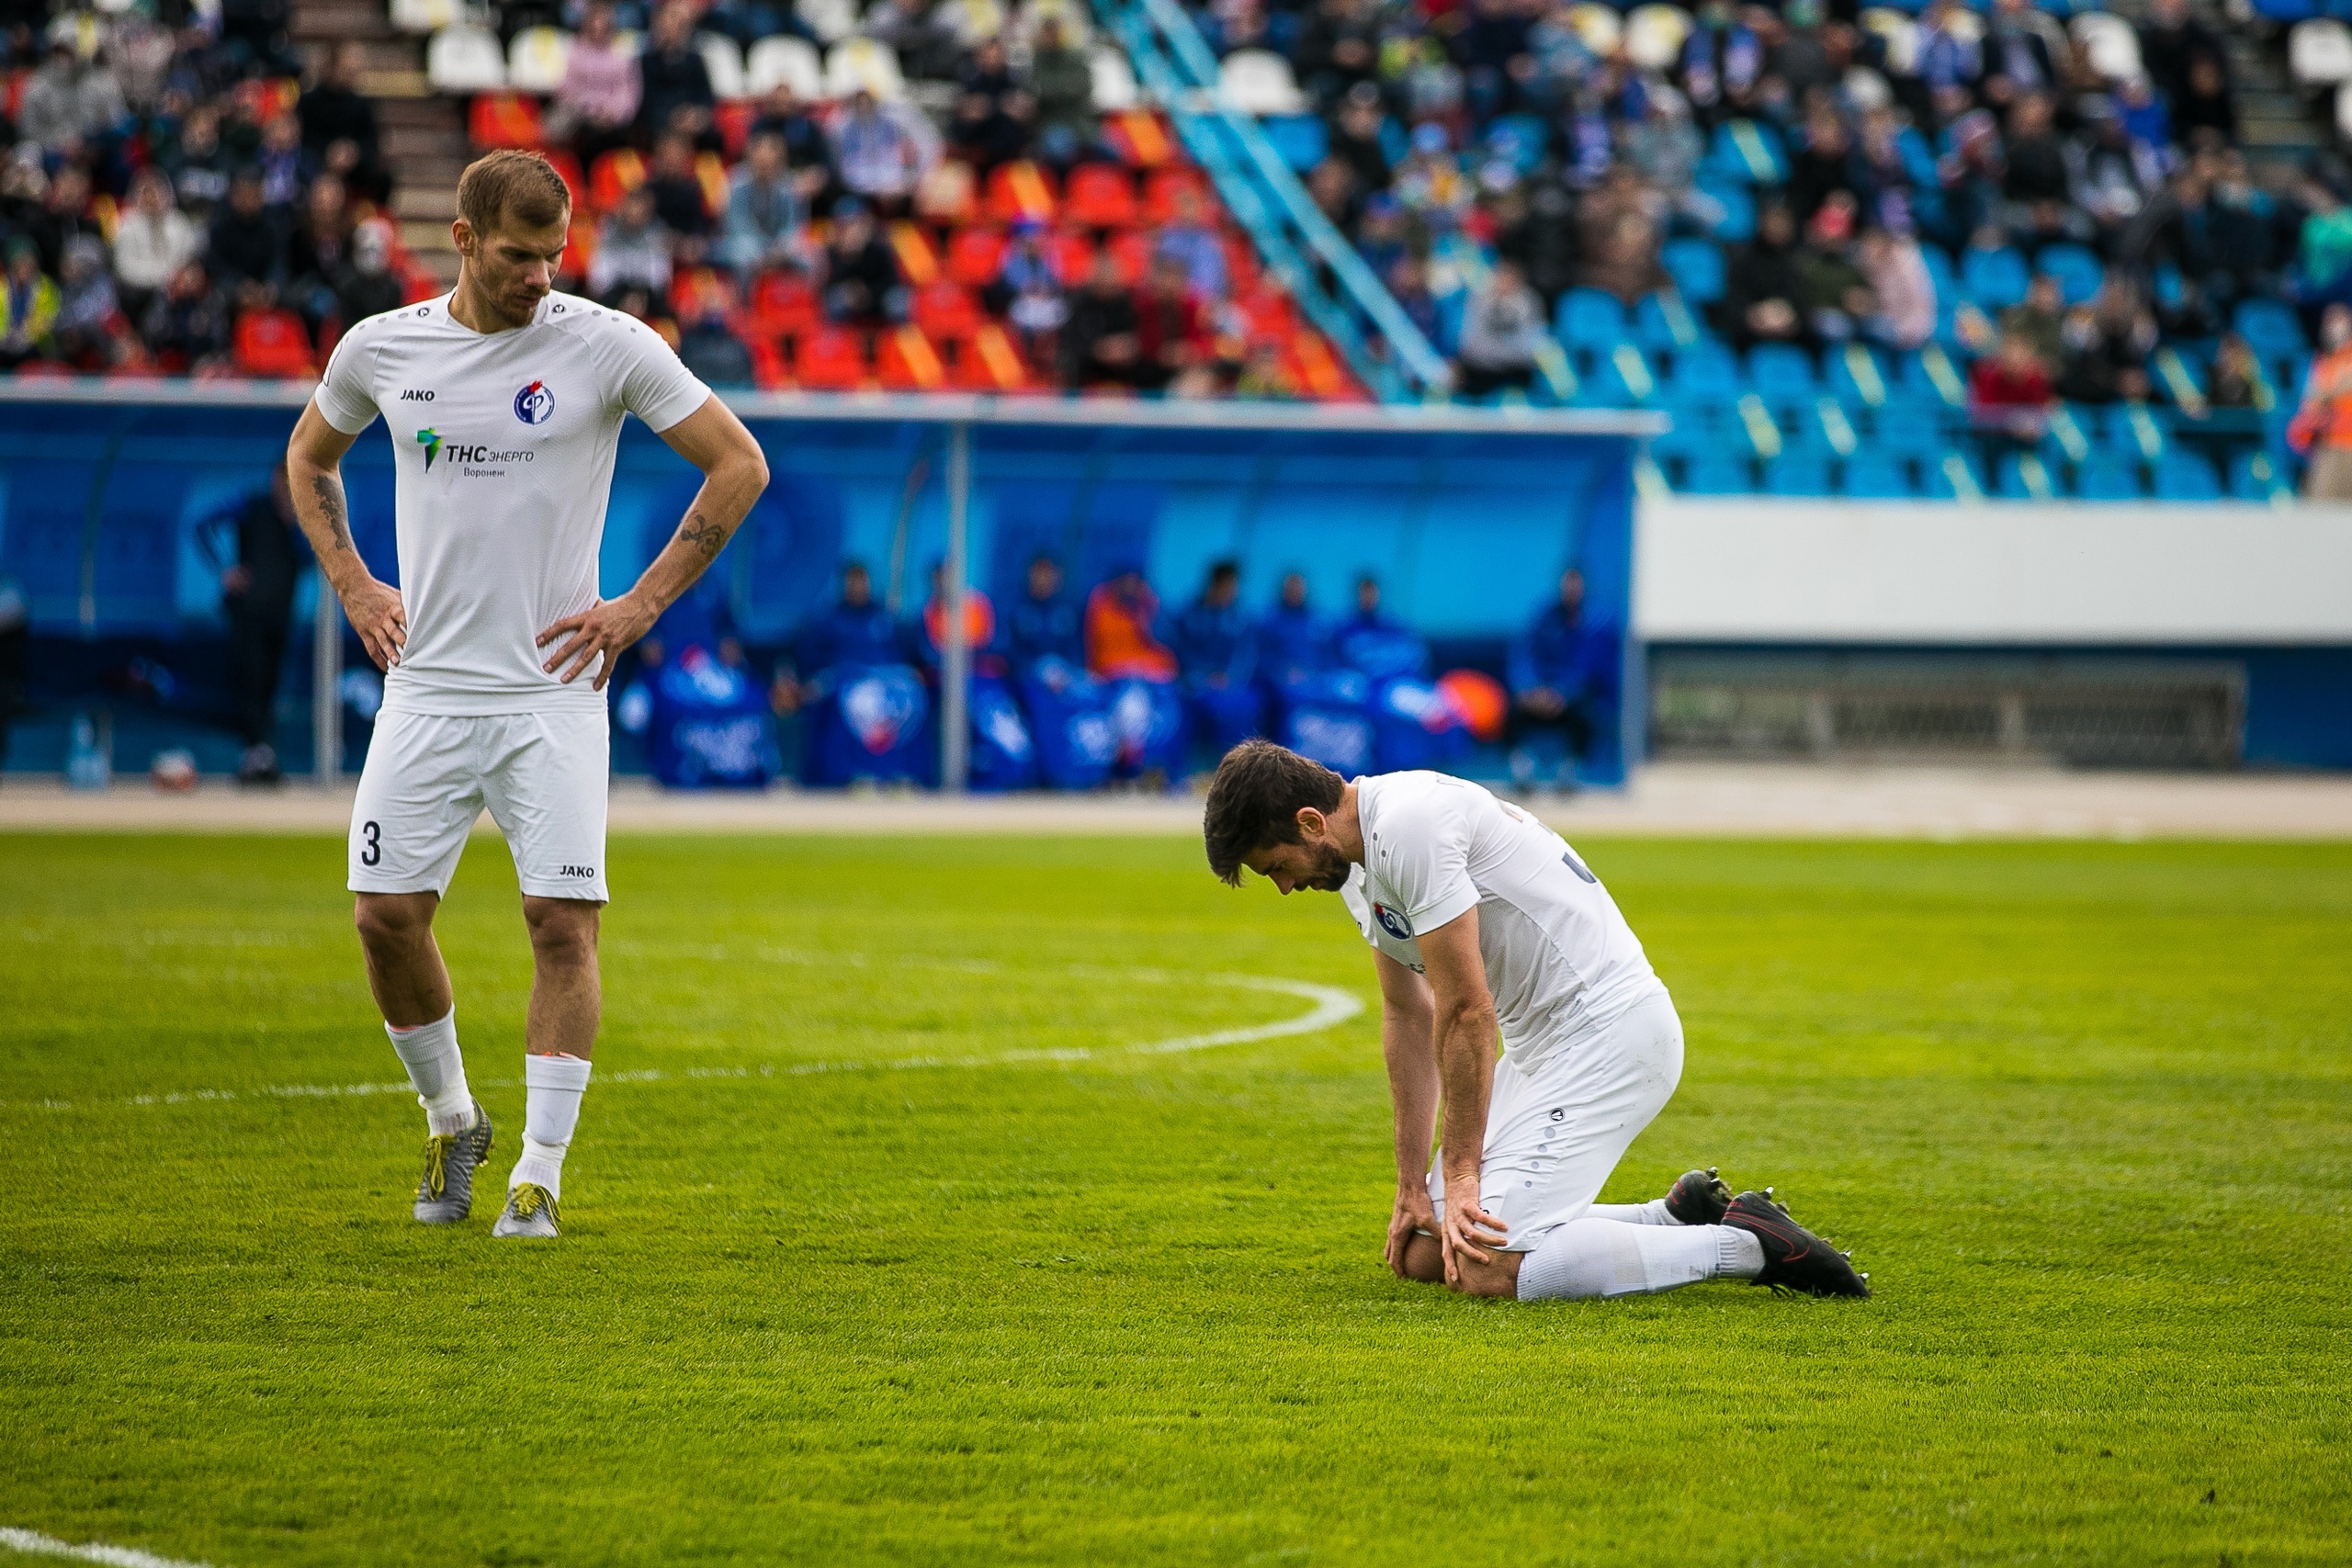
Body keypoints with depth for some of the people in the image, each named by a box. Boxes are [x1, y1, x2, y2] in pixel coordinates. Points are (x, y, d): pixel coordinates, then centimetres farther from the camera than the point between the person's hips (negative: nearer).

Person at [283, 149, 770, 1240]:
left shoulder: (607, 346, -5)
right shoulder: (380, 350, 3)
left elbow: (739, 465, -1)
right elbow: (310, 456, 24)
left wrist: (642, 604, -5)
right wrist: (351, 585, 10)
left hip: (552, 690, -2)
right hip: (426, 687, 3)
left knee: (563, 921, -9)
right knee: (387, 915, -3)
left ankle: (539, 1173, -2)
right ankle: (450, 1120, 21)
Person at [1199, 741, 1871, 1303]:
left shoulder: (1409, 825, -21)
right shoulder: (1359, 861, 11)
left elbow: (1466, 1011, -20)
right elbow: (1408, 1017, 17)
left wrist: (1461, 1173, -14)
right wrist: (1413, 1183, 13)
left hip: (1612, 1032, -10)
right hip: (1545, 1044, 11)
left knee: (1483, 1267, -20)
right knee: (1422, 1254, 10)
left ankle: (1747, 1245, -9)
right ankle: (1675, 1218, 16)